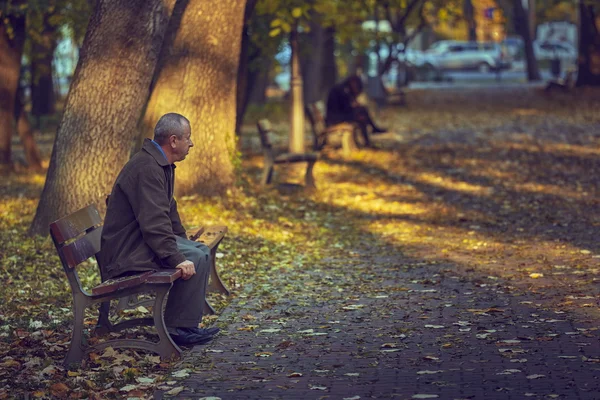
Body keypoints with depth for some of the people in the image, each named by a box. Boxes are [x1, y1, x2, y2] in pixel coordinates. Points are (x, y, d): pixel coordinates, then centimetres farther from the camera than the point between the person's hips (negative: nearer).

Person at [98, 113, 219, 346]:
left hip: (141, 243, 11)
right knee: (195, 259, -19)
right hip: (126, 253, -11)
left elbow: (169, 211, 26)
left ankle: (188, 324, 12)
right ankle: (177, 328, -11)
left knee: (201, 252, 10)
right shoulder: (147, 168, -23)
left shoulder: (162, 165, 12)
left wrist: (184, 243, 22)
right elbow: (154, 222, -30)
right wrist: (177, 259, -31)